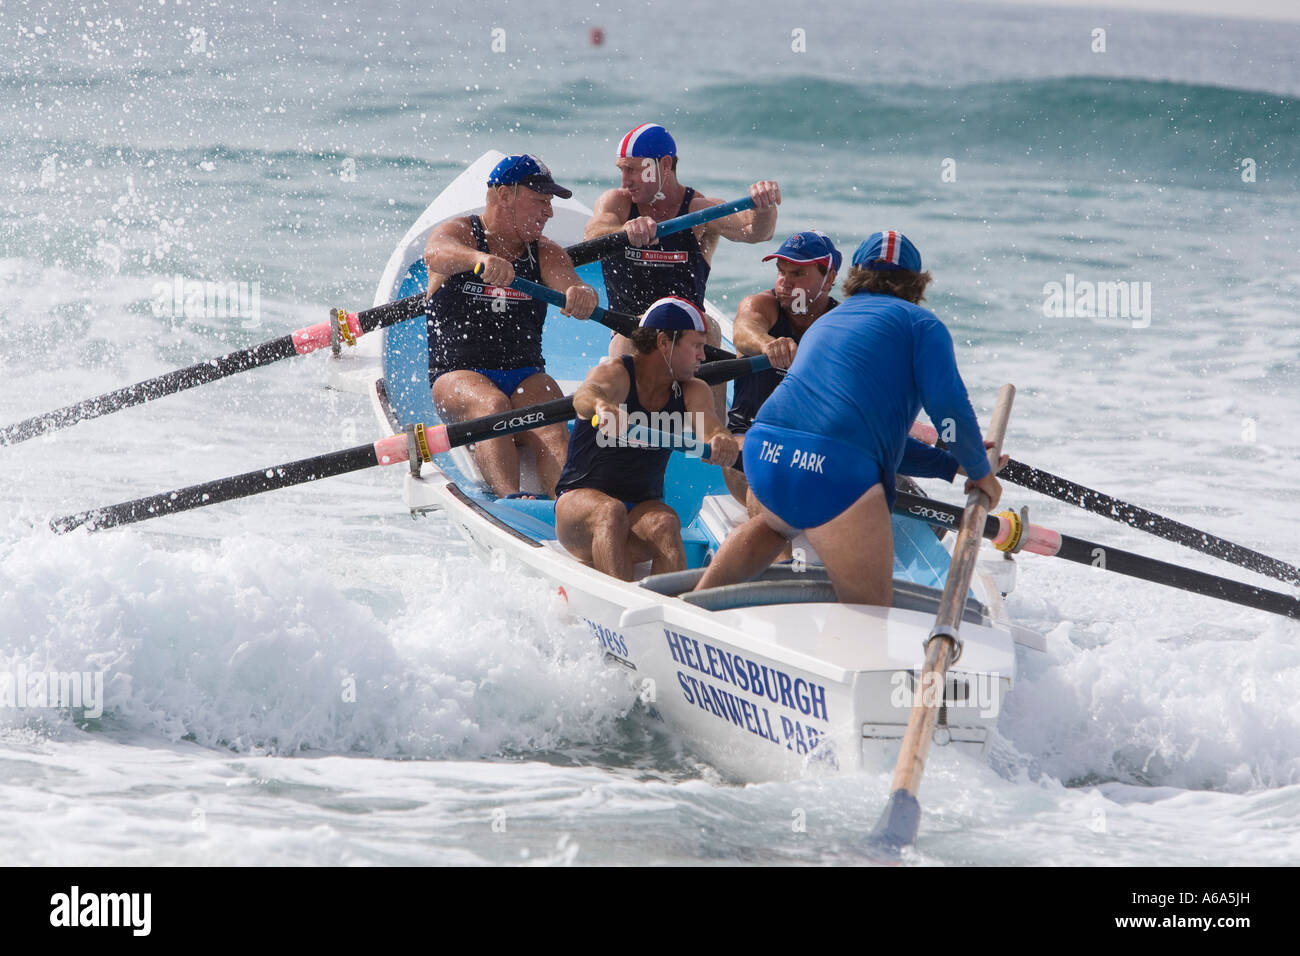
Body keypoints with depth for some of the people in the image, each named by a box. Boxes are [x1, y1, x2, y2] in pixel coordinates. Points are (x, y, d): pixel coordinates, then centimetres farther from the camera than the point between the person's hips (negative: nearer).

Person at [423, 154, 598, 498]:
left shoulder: (545, 254, 14)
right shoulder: (458, 234, 3)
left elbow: (572, 286, -6)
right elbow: (437, 253, -23)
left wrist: (581, 294, -34)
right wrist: (480, 258, -47)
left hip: (526, 377, 3)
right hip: (458, 375, -3)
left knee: (551, 426, -29)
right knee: (493, 405, -36)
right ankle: (510, 498, -56)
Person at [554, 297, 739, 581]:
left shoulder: (692, 392, 7)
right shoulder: (614, 375, -9)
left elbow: (709, 427, -13)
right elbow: (584, 396, -32)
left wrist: (721, 440, -39)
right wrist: (601, 405, -57)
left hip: (643, 507, 4)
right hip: (580, 500, -3)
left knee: (665, 524, -30)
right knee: (612, 512, -37)